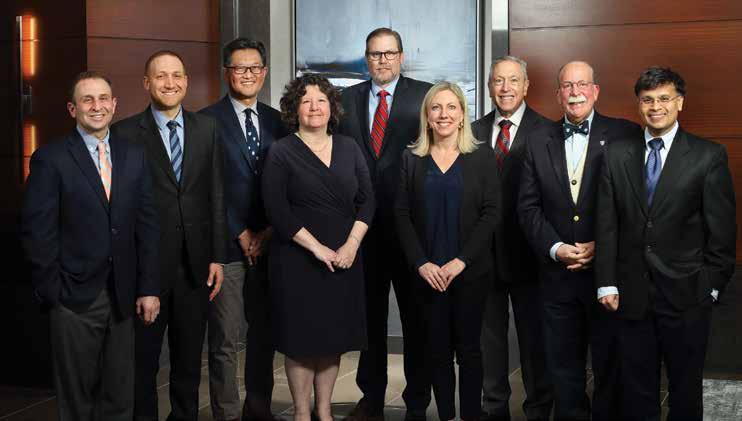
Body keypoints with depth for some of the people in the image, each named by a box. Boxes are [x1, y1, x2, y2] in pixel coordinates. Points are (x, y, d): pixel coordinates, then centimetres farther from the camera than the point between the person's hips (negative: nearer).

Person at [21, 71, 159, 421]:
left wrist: (148, 287, 2)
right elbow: (36, 231, -6)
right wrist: (51, 292, -9)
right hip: (74, 300, -3)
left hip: (123, 297, 3)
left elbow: (146, 225, 7)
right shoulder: (50, 159, -4)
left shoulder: (134, 156, 8)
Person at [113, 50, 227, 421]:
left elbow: (216, 196, 6)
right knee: (143, 358, 10)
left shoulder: (206, 129, 6)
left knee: (189, 358, 15)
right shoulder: (126, 133, -5)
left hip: (195, 263, 3)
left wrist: (217, 257, 2)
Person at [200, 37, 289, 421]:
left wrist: (268, 232, -2)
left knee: (264, 332, 11)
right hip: (227, 243, -4)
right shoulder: (208, 120, -3)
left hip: (267, 243, 5)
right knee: (225, 341, 0)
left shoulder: (275, 121, 11)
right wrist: (241, 235, -8)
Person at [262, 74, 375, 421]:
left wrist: (351, 245, -8)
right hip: (297, 260, -3)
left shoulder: (348, 148, 8)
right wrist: (317, 248, -14)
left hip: (344, 259, 4)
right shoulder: (281, 153, -3)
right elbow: (277, 211, -11)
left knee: (334, 336, 9)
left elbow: (366, 200, 6)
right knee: (301, 338, 4)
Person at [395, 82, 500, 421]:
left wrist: (461, 261, -12)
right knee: (437, 351, 5)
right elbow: (402, 215, 2)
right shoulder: (412, 159, 6)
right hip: (428, 274, 1)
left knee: (468, 349, 3)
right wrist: (421, 263, -9)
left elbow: (491, 212, -4)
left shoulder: (482, 157, 2)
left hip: (470, 272, -1)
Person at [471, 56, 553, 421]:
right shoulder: (475, 131, 7)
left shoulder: (545, 131, -6)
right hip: (484, 250, 4)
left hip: (526, 250, -4)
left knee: (534, 336, 8)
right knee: (489, 334, 14)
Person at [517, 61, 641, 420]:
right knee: (562, 364, 12)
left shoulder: (625, 135, -2)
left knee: (610, 362, 8)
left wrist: (602, 246, -12)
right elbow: (528, 207, 5)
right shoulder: (539, 143, 7)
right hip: (557, 273, 3)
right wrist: (555, 248, -8)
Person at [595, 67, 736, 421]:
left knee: (685, 390, 11)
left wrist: (712, 287, -5)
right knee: (636, 390, 12)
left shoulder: (709, 156, -3)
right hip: (631, 294, 2)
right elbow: (607, 224, 4)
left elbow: (722, 229, -3)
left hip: (686, 295, -2)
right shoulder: (617, 154, 5)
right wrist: (607, 283, -1)